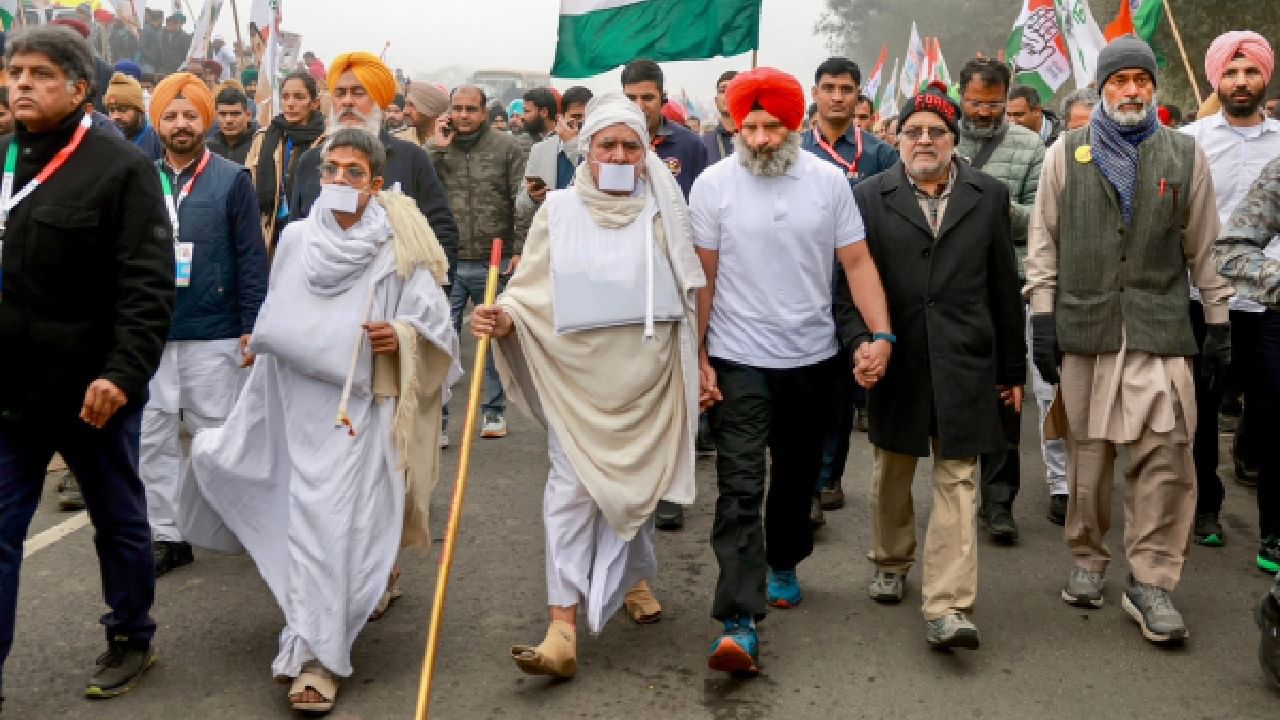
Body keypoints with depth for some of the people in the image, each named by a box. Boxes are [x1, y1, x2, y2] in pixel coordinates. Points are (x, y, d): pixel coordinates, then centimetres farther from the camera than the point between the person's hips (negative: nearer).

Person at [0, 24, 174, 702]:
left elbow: (148, 286, -15)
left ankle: (130, 640, 32)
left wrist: (122, 373, -24)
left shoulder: (121, 168, -10)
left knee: (118, 522, 13)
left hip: (92, 388, -5)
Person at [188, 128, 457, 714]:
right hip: (301, 402, 4)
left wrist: (400, 337, -23)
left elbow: (435, 328, -7)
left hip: (364, 406, -4)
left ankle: (316, 657, -2)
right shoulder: (295, 240, 5)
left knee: (338, 522, -7)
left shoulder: (399, 249, -7)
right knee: (310, 517, 8)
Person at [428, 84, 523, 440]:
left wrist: (519, 250, -6)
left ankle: (494, 411, 24)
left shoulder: (507, 147, 1)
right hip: (446, 263, 1)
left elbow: (521, 203, 0)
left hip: (493, 263, -1)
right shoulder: (435, 147, 7)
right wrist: (438, 148, -9)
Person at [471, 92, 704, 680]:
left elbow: (689, 294, 8)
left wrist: (696, 366, 3)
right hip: (576, 372, -1)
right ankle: (563, 627, -9)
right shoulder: (558, 211, 1)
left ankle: (634, 577, 40)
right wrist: (503, 318, -20)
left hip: (645, 377, 1)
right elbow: (532, 292, 0)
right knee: (572, 489, -7)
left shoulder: (663, 213, 3)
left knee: (635, 483, 14)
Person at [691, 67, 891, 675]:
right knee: (740, 488, -10)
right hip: (739, 361, -3)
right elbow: (702, 278, -3)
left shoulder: (828, 181, -1)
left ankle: (782, 564, 43)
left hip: (812, 357, 3)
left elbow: (857, 262, 0)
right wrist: (697, 358, -5)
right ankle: (740, 623, -12)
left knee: (797, 476, 19)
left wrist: (882, 334, -11)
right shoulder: (713, 185, -6)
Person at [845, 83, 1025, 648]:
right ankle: (891, 563, 39)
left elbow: (1004, 288, 6)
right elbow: (852, 281, 0)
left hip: (964, 363, 0)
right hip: (896, 361, 1)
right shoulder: (870, 198, 2)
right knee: (892, 473, 16)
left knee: (957, 480, -4)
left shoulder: (989, 196, 4)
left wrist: (1012, 367, 7)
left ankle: (947, 607, -4)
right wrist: (862, 343, -14)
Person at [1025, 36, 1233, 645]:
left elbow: (1203, 246, 12)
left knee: (1164, 453, -8)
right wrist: (1042, 316, 1)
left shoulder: (1185, 155, 9)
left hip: (1160, 326, 0)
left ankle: (1150, 582, 1)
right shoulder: (1066, 154, 8)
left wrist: (1218, 321, 10)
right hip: (1084, 324, 0)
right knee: (1087, 450, 7)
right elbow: (1044, 241, 8)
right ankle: (1087, 560, 23)